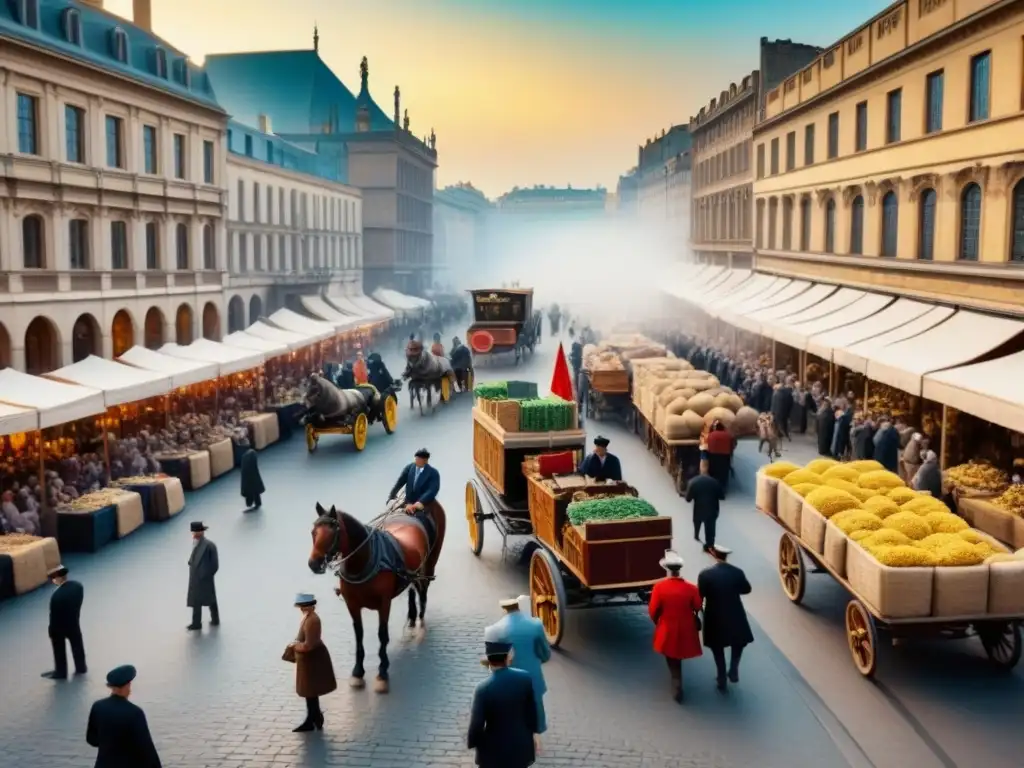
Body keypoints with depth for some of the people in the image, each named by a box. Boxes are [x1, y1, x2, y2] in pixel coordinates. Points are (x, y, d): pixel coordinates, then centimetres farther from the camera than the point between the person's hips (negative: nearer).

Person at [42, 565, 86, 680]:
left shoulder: (57, 595, -36)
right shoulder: (78, 586, -17)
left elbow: (54, 615, -23)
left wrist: (51, 632, -8)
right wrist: (73, 616, 15)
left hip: (59, 627, -5)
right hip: (74, 623, 5)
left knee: (59, 651, 18)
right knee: (77, 646, 25)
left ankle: (61, 673, 35)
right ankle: (81, 668, 42)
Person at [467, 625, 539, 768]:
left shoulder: (483, 689, -26)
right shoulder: (524, 678, -14)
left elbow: (476, 725, -20)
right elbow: (531, 709, 1)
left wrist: (471, 742, 1)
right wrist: (533, 731, 17)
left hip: (495, 751, -4)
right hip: (521, 746, 4)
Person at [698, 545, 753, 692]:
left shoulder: (705, 574, -16)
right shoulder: (737, 572, -11)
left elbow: (699, 597, -12)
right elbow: (746, 589, 6)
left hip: (714, 617, -1)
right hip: (735, 615, 1)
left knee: (718, 649, 17)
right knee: (738, 642, 27)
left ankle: (722, 680, 22)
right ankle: (733, 670, 12)